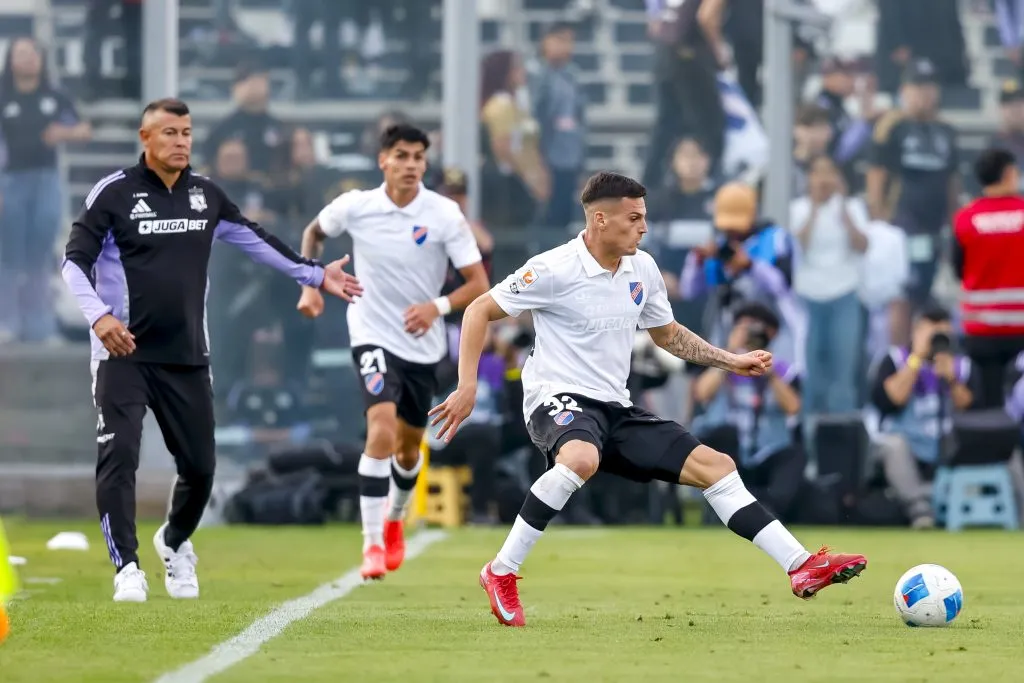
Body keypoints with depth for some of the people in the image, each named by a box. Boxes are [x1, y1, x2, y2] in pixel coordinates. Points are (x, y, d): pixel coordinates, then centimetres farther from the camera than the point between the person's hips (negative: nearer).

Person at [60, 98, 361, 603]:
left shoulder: (206, 195, 9)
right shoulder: (114, 193, -6)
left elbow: (254, 239, 22)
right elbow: (75, 260, -10)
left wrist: (315, 275, 24)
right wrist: (98, 315, -26)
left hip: (188, 358, 4)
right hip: (123, 353, -4)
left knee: (200, 466, 6)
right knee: (119, 456, -16)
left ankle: (175, 544, 34)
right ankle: (127, 568, -11)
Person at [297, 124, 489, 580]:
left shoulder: (445, 214, -12)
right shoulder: (355, 207, -10)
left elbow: (478, 283, -11)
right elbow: (313, 233, 14)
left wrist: (439, 306, -27)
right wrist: (309, 284, 2)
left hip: (424, 345, 2)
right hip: (374, 336, -2)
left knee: (409, 445, 17)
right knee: (382, 430, -24)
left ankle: (394, 521, 47)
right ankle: (372, 544, -19)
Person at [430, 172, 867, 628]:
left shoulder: (643, 269, 7)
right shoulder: (555, 269, -13)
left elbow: (667, 334, 26)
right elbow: (480, 311, -6)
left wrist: (730, 361, 17)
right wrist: (467, 386, -14)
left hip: (615, 409, 7)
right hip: (559, 400, -7)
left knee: (715, 465, -1)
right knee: (582, 459, -41)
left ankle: (801, 566, 1)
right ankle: (501, 573, -30)